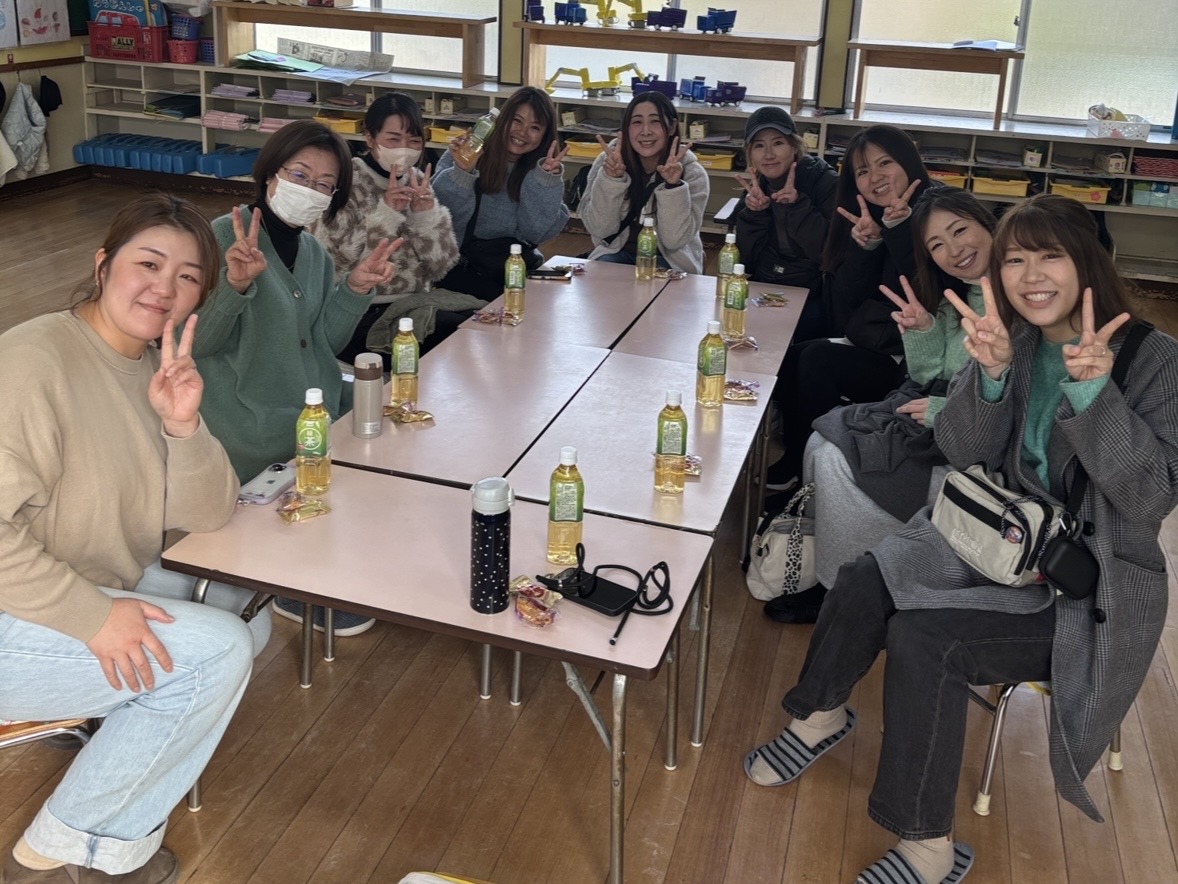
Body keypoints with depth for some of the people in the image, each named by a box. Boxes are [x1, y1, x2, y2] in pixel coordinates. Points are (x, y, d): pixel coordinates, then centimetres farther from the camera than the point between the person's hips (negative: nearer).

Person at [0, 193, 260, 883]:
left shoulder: (155, 369, 4)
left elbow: (207, 515, -2)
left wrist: (183, 425, -20)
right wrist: (93, 616, -27)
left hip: (100, 588, 9)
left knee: (245, 613, 5)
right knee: (216, 650, -17)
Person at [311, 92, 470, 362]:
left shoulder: (417, 182, 8)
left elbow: (440, 267, 2)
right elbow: (336, 263, -17)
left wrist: (426, 214, -13)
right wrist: (386, 213, -22)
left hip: (415, 304, 6)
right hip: (361, 314, -6)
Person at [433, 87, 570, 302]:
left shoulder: (542, 170, 6)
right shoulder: (466, 152, -1)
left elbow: (535, 232, -7)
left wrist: (546, 177, -16)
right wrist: (462, 171, -28)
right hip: (461, 264, -3)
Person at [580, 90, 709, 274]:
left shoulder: (692, 173, -11)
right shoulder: (608, 162, -8)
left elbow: (674, 240, -17)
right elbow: (599, 229, -12)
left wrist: (673, 186, -28)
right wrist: (611, 179, -25)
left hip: (669, 259, -1)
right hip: (617, 251, 1)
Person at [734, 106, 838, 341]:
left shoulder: (827, 184, -6)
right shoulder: (756, 189, 8)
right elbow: (745, 262, 2)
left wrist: (797, 205, -21)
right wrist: (754, 212, -11)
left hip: (813, 298, -4)